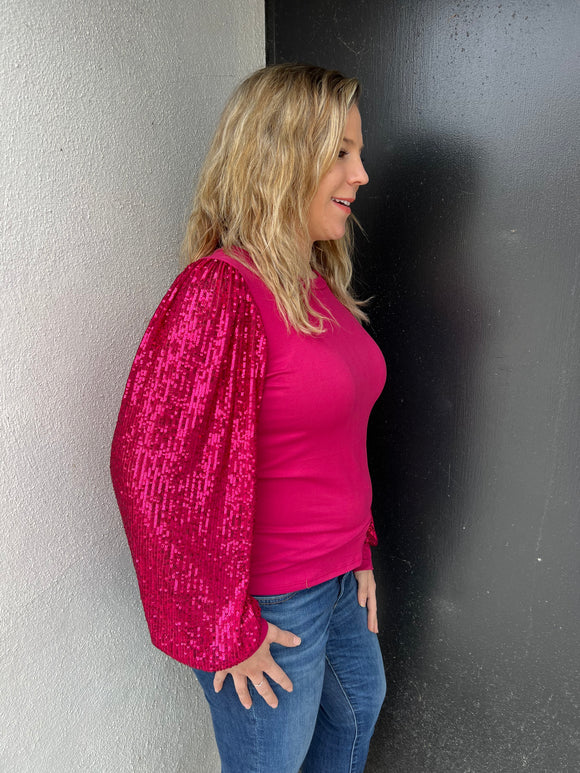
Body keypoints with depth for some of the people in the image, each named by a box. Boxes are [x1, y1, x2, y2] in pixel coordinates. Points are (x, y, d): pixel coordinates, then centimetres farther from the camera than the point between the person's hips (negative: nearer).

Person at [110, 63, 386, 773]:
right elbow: (154, 468, -27)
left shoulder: (319, 283, 3)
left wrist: (359, 550, 13)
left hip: (339, 578, 8)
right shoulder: (219, 291, -25)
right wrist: (223, 631, -18)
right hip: (270, 606, -8)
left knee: (360, 703, 32)